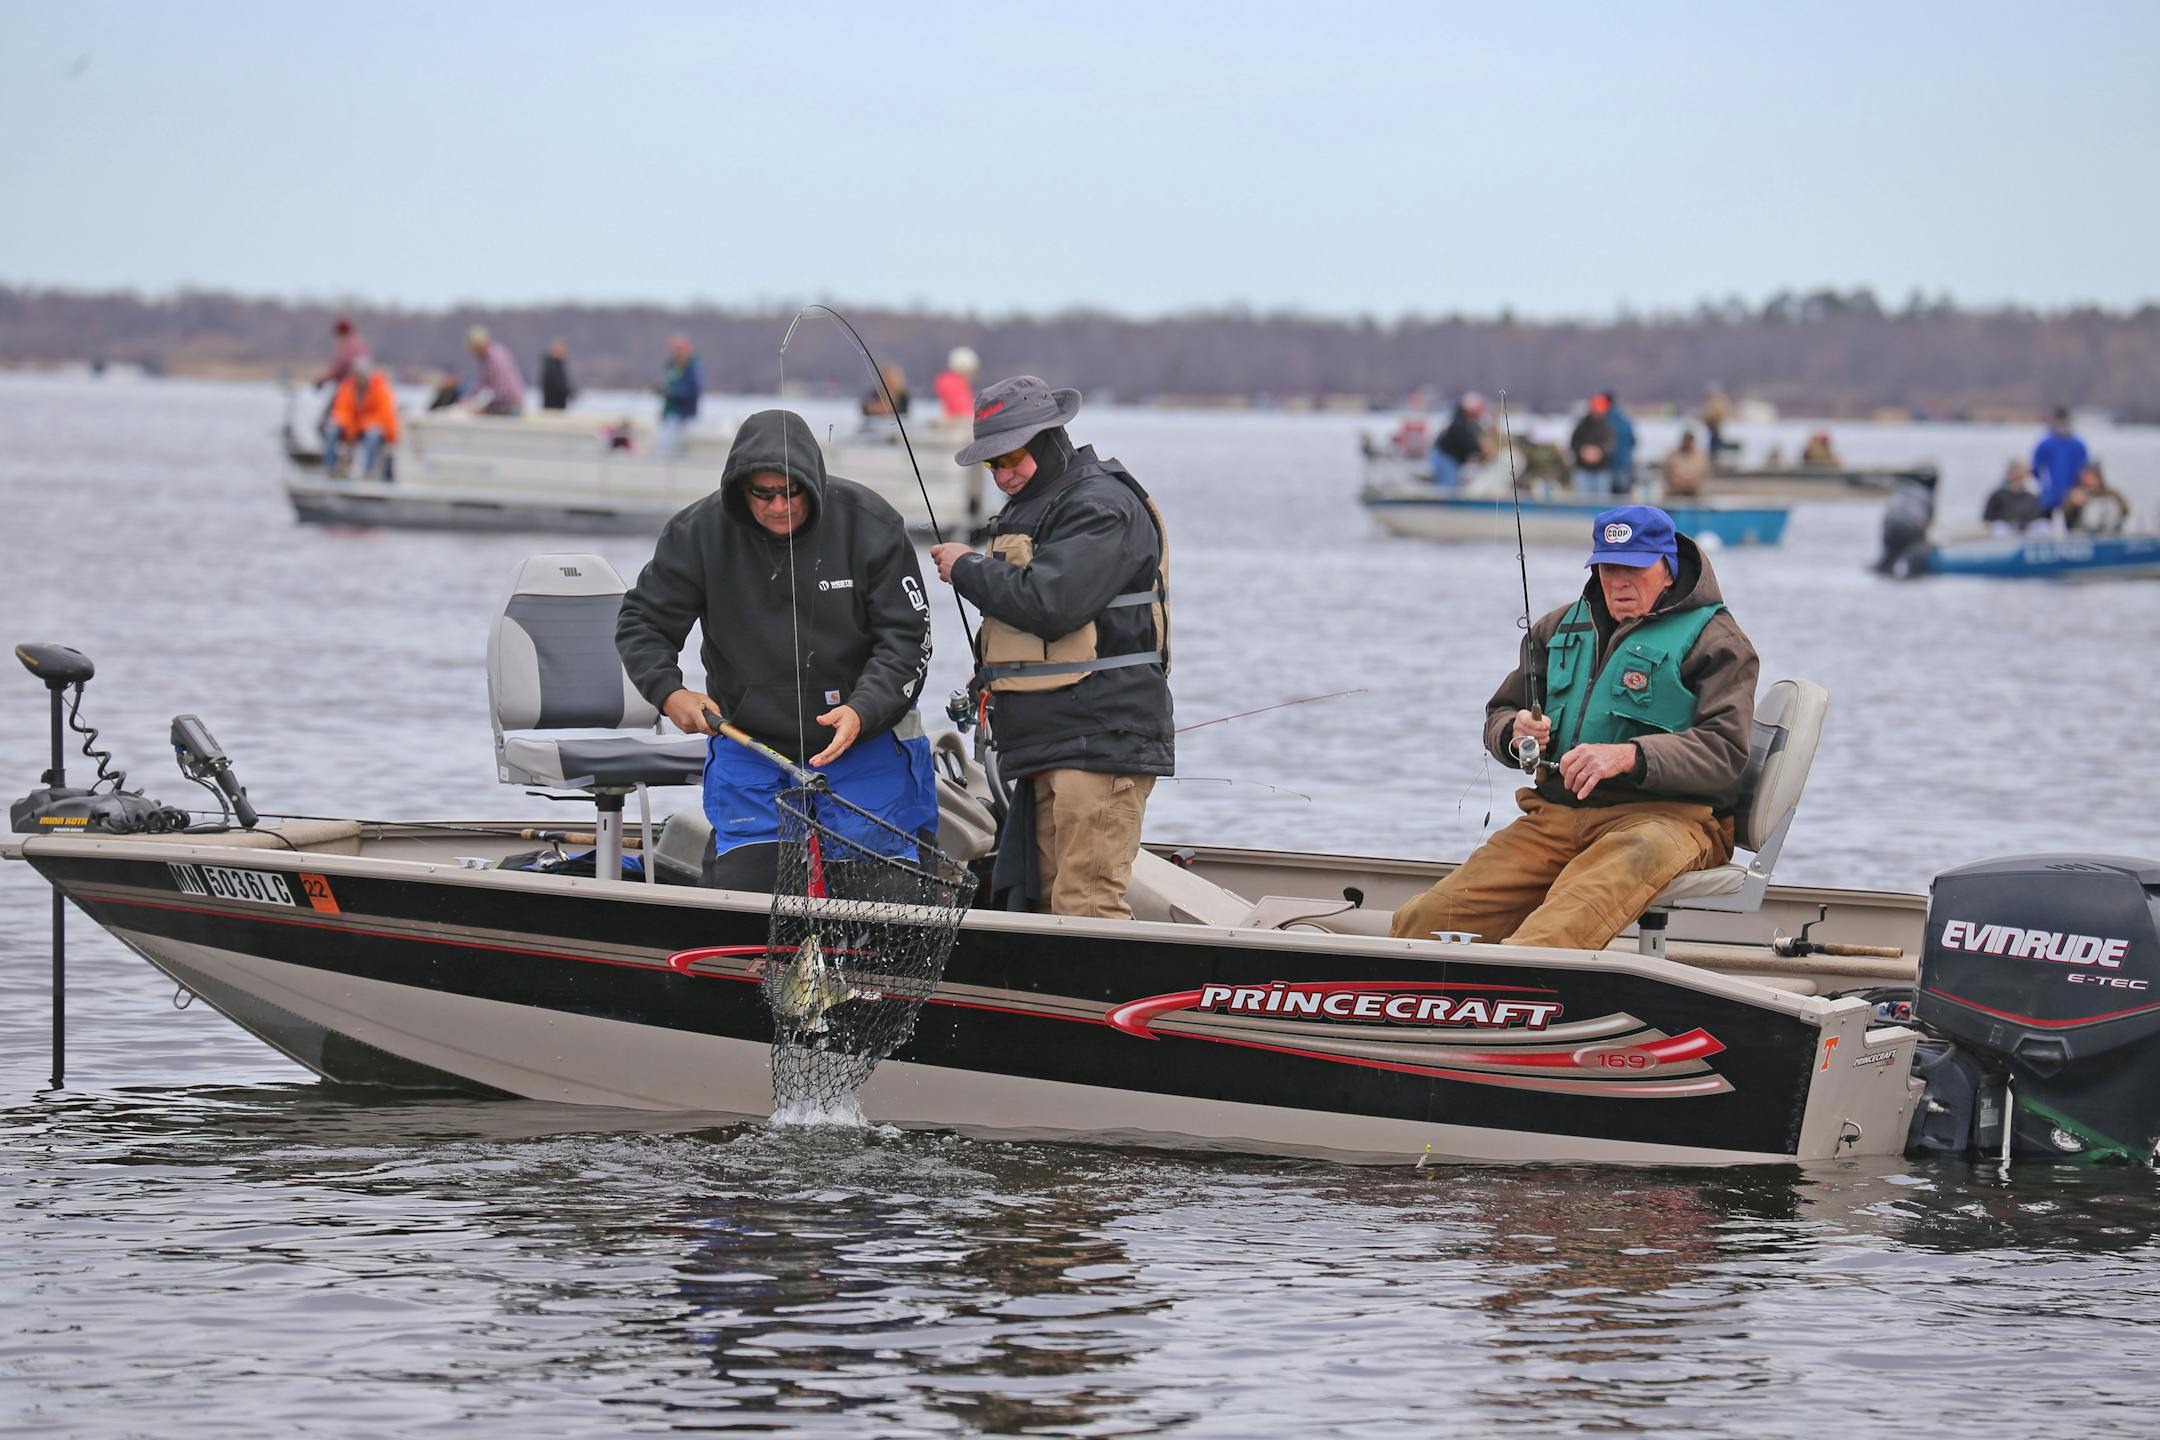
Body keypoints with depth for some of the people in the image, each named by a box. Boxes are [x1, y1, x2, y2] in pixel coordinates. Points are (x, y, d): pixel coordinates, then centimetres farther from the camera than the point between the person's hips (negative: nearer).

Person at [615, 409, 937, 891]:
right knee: (738, 885, -3)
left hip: (864, 739, -1)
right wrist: (669, 692, -18)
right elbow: (642, 621, 1)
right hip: (747, 745, 1)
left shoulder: (869, 523, -13)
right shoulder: (699, 532, -9)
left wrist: (863, 712, -27)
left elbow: (906, 638, -11)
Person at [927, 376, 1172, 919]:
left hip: (1100, 746, -10)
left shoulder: (1105, 507, -11)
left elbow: (1048, 603, -23)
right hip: (1049, 752, 10)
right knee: (1042, 907, 9)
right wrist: (987, 681, 15)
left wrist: (968, 568, -8)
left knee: (1086, 910, -17)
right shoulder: (1028, 510, 22)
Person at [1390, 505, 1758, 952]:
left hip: (1664, 813, -7)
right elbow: (1498, 715, 28)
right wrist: (1515, 734, 1)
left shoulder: (1714, 642, 3)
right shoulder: (1561, 628, 22)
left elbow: (1726, 751, -11)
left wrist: (1628, 756, -26)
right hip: (1558, 812, 7)